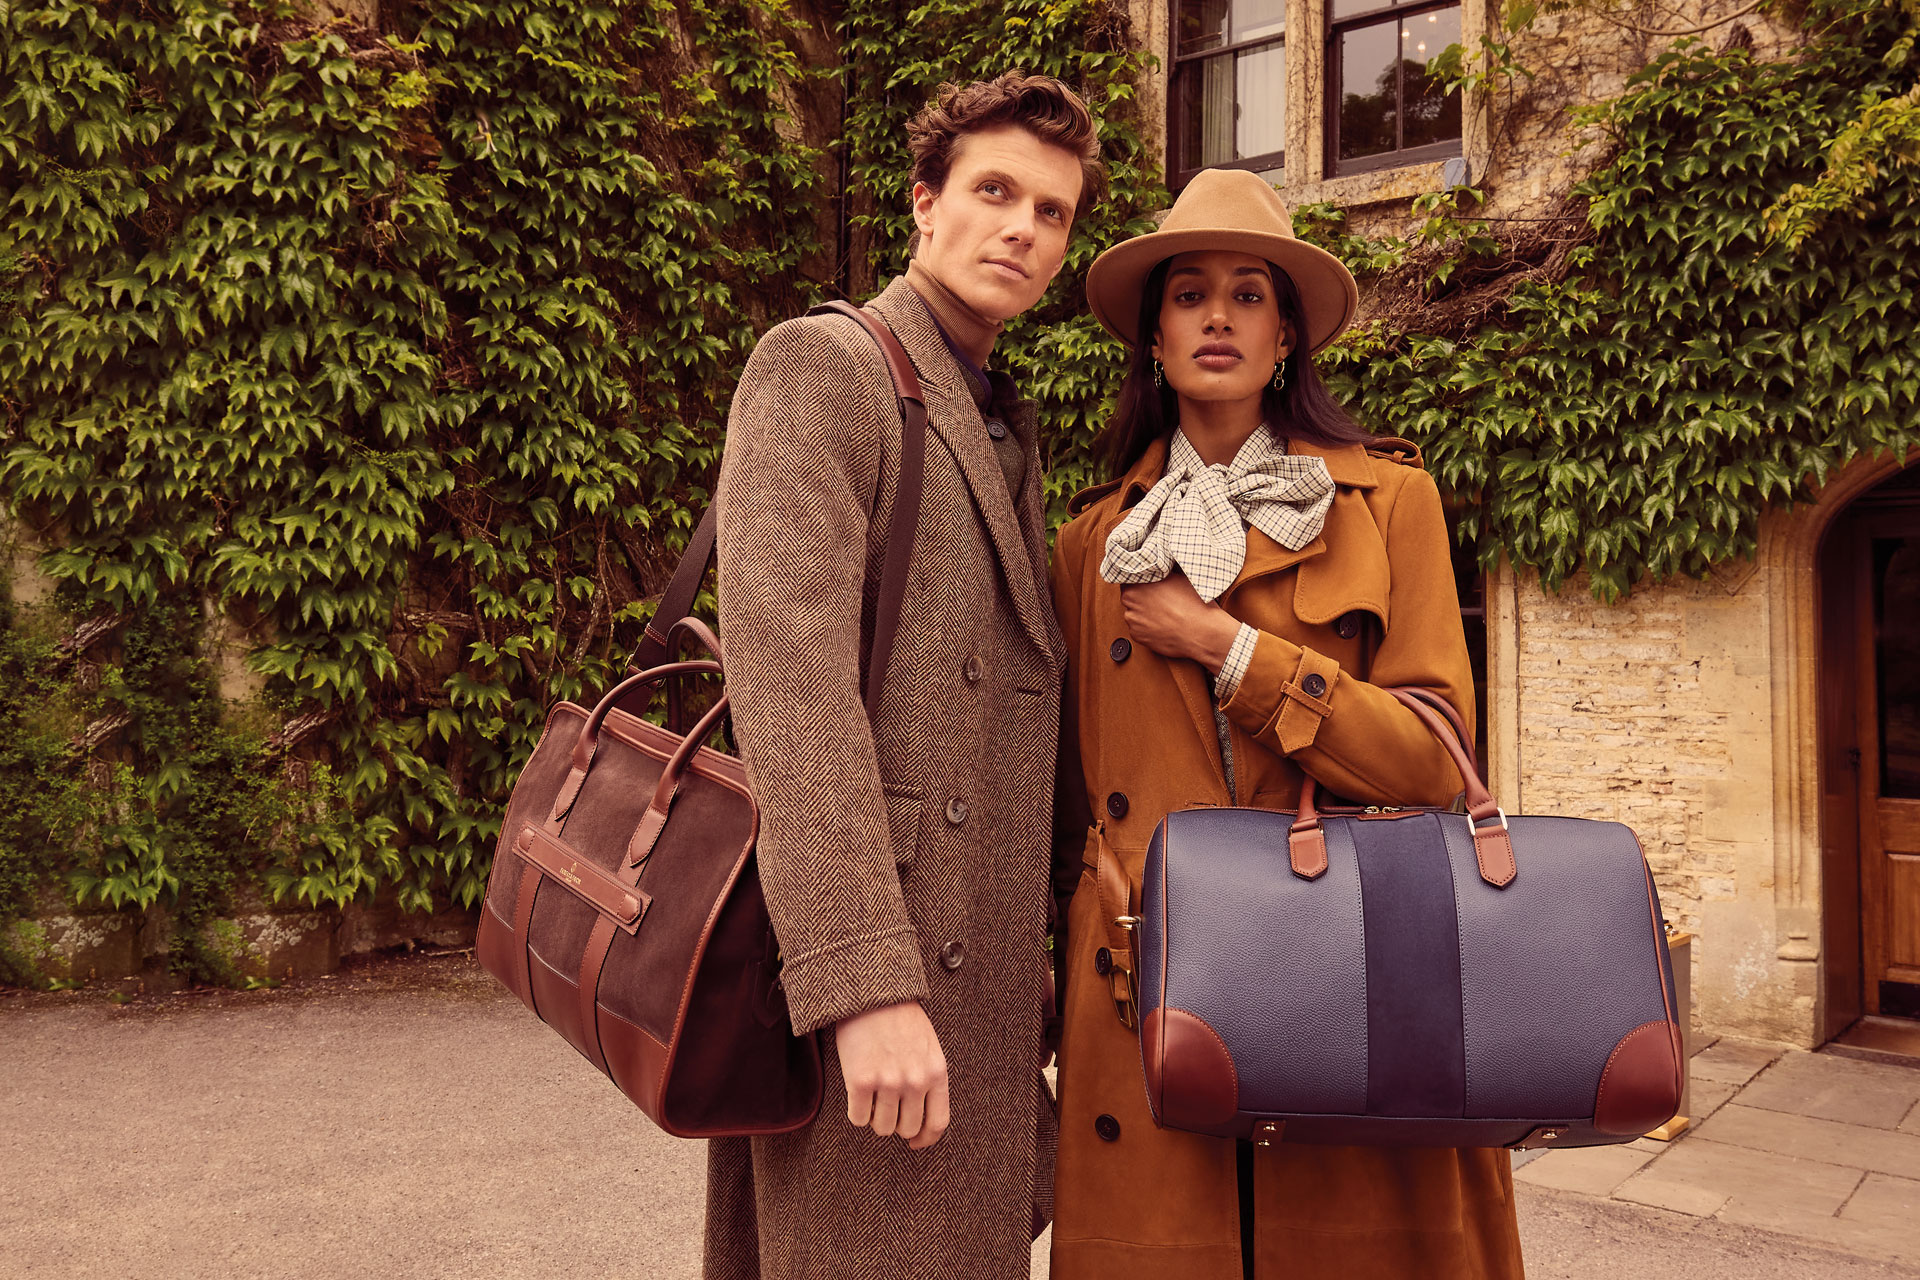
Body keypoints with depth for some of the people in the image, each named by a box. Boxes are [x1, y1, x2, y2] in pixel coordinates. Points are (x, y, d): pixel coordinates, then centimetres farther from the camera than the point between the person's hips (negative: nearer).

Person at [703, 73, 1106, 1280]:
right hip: (857, 962, -8)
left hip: (977, 970, 8)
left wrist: (1034, 946, 17)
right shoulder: (819, 365, -6)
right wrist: (864, 983, -25)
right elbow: (787, 666, -19)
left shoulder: (1007, 434, 20)